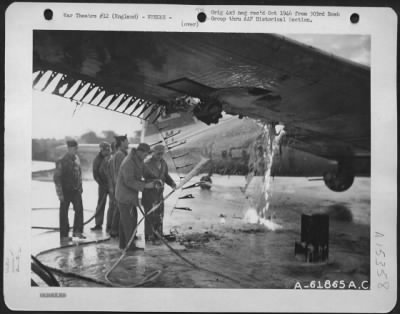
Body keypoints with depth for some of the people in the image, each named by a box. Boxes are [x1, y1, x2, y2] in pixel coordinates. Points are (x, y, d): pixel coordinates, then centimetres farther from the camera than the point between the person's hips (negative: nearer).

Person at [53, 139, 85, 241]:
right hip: (65, 190, -5)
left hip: (76, 190, 5)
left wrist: (80, 187, 13)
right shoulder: (61, 161, -13)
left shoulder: (76, 158, 5)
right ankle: (64, 235, 15)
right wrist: (60, 193, -15)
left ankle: (77, 231, 10)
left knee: (79, 209, -2)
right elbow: (56, 178, -13)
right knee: (64, 213, 5)